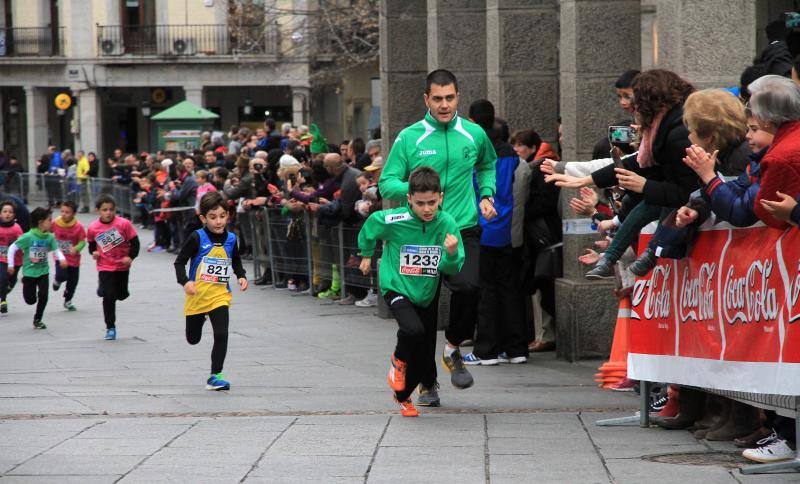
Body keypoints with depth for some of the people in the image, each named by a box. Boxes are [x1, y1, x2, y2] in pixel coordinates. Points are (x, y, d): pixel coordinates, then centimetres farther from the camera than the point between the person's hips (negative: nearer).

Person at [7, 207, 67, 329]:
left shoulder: (50, 237, -6)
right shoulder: (28, 237, -18)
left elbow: (56, 249, 4)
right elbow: (12, 248, -11)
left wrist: (62, 258, -17)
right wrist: (11, 265, -10)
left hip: (43, 272, 3)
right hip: (29, 272, -3)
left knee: (43, 296, -8)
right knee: (30, 300, 3)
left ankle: (37, 320, 12)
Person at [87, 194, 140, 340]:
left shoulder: (124, 224, -15)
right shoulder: (93, 228, -9)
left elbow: (135, 242, -9)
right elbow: (91, 244, 10)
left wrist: (130, 257, -22)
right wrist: (94, 252, -11)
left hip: (122, 266, 1)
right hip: (105, 267, -1)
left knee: (122, 295, 12)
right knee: (108, 297, -6)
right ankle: (110, 328, 6)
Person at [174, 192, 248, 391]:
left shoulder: (231, 239, 0)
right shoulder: (197, 238, -13)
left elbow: (236, 261, 19)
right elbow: (179, 261, -9)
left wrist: (241, 276, 1)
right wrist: (185, 281, -24)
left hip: (220, 296, 2)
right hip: (197, 295, -1)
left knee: (221, 335, -16)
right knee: (193, 339, 16)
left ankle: (215, 376, -6)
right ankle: (199, 318, 54)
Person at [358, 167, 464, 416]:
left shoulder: (447, 224, -14)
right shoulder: (394, 221, -20)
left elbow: (452, 269, -9)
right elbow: (369, 227, 2)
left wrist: (451, 254, -31)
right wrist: (367, 255, 17)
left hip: (426, 294, 3)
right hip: (397, 288, -3)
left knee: (423, 360, 10)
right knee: (413, 330, -32)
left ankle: (403, 396, 40)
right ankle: (399, 360, 3)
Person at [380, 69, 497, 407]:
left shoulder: (474, 135, 6)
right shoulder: (409, 138, 0)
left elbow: (488, 165, 27)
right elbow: (387, 183, -1)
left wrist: (486, 195, 10)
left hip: (463, 230, 0)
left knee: (467, 286, -26)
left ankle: (453, 348, 1)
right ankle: (427, 382, 21)